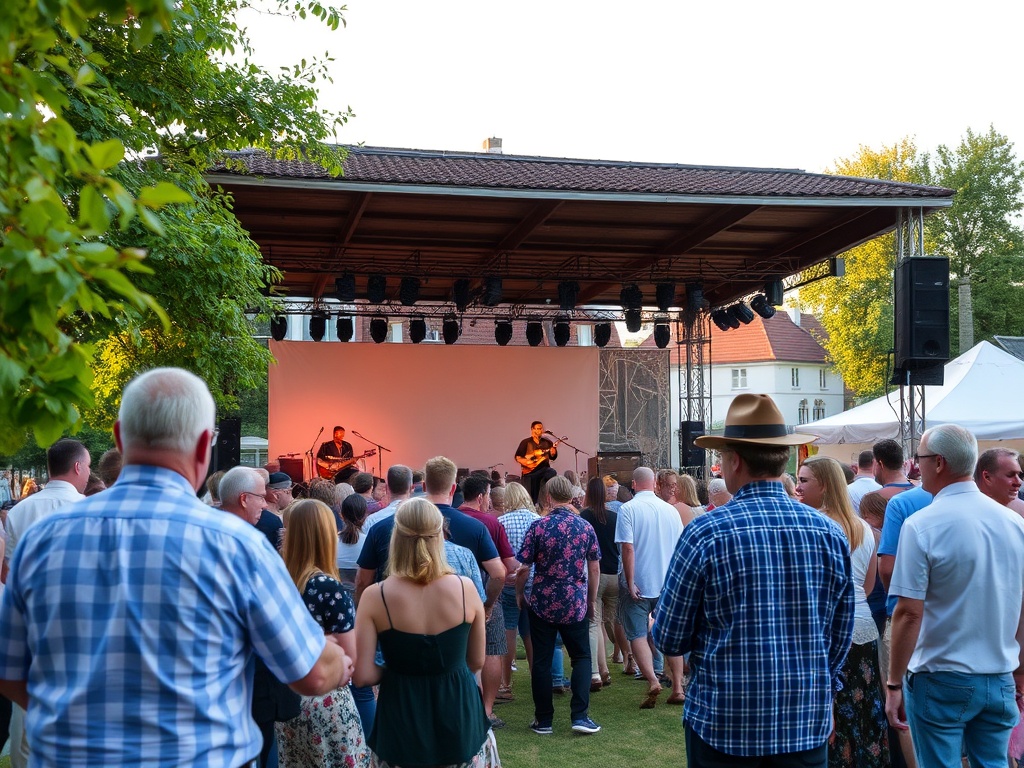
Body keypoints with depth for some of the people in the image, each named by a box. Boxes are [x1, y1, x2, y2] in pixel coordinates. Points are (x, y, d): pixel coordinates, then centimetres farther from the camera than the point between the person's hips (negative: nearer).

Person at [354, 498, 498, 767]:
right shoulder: (465, 588, -11)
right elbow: (477, 662, 1)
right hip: (458, 712, 1)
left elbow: (363, 675, -14)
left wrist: (396, 670, 4)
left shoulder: (374, 596, -16)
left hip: (402, 718, -1)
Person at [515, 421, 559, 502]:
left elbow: (552, 458, 8)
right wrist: (524, 462, -16)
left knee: (552, 473, -31)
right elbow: (517, 457, 2)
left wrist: (553, 454, -14)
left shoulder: (547, 442, 6)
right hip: (530, 471, -1)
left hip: (544, 469, 1)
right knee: (530, 495, -3)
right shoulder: (525, 443, 1)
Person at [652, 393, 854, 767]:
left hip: (723, 723, -3)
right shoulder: (829, 532, -3)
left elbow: (669, 640, -6)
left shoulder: (705, 532, -13)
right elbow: (840, 637, 6)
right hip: (808, 723, 3)